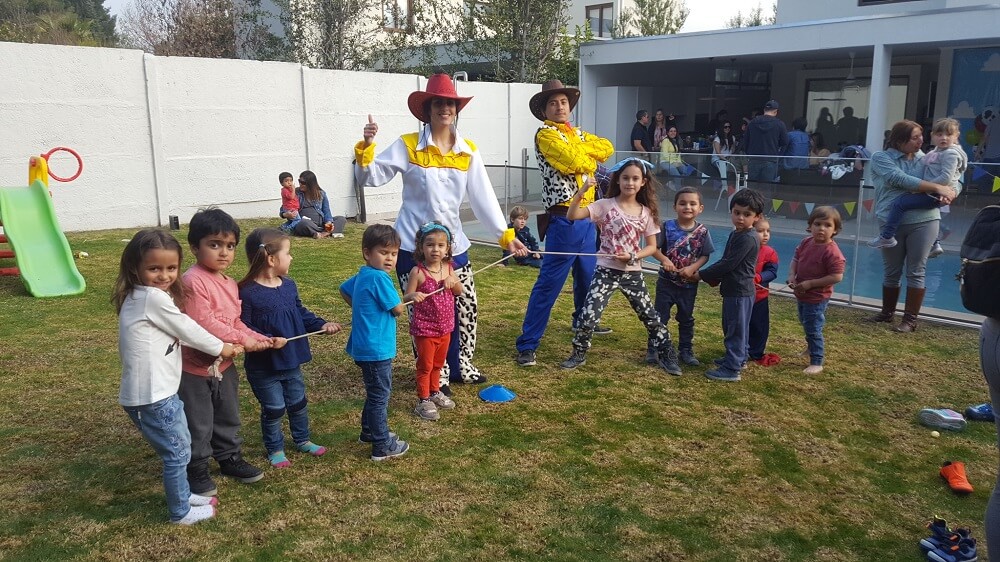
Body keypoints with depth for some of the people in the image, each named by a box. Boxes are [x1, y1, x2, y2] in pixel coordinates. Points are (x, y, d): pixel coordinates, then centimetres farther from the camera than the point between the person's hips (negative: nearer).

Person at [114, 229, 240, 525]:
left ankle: (183, 494, 42)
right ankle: (181, 512, 21)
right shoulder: (154, 298, -19)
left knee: (180, 445, 25)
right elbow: (187, 329, -10)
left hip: (159, 390, 10)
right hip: (152, 397, -10)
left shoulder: (138, 297, 10)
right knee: (177, 453, 6)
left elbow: (178, 332, 14)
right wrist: (221, 348, 4)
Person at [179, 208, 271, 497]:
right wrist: (243, 340, -24)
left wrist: (260, 340, -4)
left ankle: (230, 458, 39)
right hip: (194, 367, -8)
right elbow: (203, 323, -28)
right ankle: (196, 470, 25)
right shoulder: (193, 281, -23)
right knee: (198, 424, 8)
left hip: (224, 364, 8)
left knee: (228, 417, 22)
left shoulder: (230, 283, 7)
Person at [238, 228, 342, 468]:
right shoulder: (248, 293, -22)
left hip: (291, 360, 7)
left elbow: (301, 313, 12)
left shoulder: (289, 285, 0)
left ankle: (302, 440, 42)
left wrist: (321, 325, -1)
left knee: (298, 403, 21)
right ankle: (275, 449, 30)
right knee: (274, 409, 8)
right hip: (263, 366, -6)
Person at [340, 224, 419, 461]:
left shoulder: (362, 275, 5)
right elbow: (397, 309, -16)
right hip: (376, 349, -10)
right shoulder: (379, 277, -22)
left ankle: (369, 432, 39)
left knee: (375, 392, 24)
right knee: (380, 395, 1)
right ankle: (382, 446, 12)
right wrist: (407, 297, 5)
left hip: (364, 346, 10)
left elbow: (344, 290, 22)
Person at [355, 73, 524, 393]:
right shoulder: (408, 146, -6)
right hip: (414, 246, -4)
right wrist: (366, 148, -25)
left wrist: (505, 235, -3)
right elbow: (371, 178, -6)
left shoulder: (468, 152, 4)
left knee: (466, 308, 11)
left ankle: (460, 366, 32)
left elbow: (484, 198, 2)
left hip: (453, 245, 4)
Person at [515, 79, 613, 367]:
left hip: (586, 216, 9)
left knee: (587, 276, 22)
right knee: (549, 283, -10)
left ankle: (583, 322, 43)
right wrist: (590, 157, 0)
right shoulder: (545, 134, -9)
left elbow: (607, 148, 6)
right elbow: (575, 161, -21)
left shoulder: (577, 132, 17)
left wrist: (581, 146, -7)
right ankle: (527, 344, -5)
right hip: (564, 219, -9)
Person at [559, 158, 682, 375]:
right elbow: (572, 215, -15)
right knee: (588, 317, -9)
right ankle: (578, 355, 13)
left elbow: (652, 246, 6)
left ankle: (666, 356, 28)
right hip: (606, 272, -2)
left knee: (651, 317, 9)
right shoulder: (605, 205, -6)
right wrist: (581, 192, -30)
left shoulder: (646, 212, 2)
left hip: (633, 274, 2)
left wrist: (632, 256, -12)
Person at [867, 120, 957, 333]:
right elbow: (900, 180, -17)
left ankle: (910, 319, 11)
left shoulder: (924, 158, 9)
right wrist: (937, 187, -21)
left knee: (916, 272, 3)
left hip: (924, 221, 1)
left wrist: (949, 192, -14)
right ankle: (887, 312, 28)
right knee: (891, 272, 11)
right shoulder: (881, 158, -2)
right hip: (892, 223, -1)